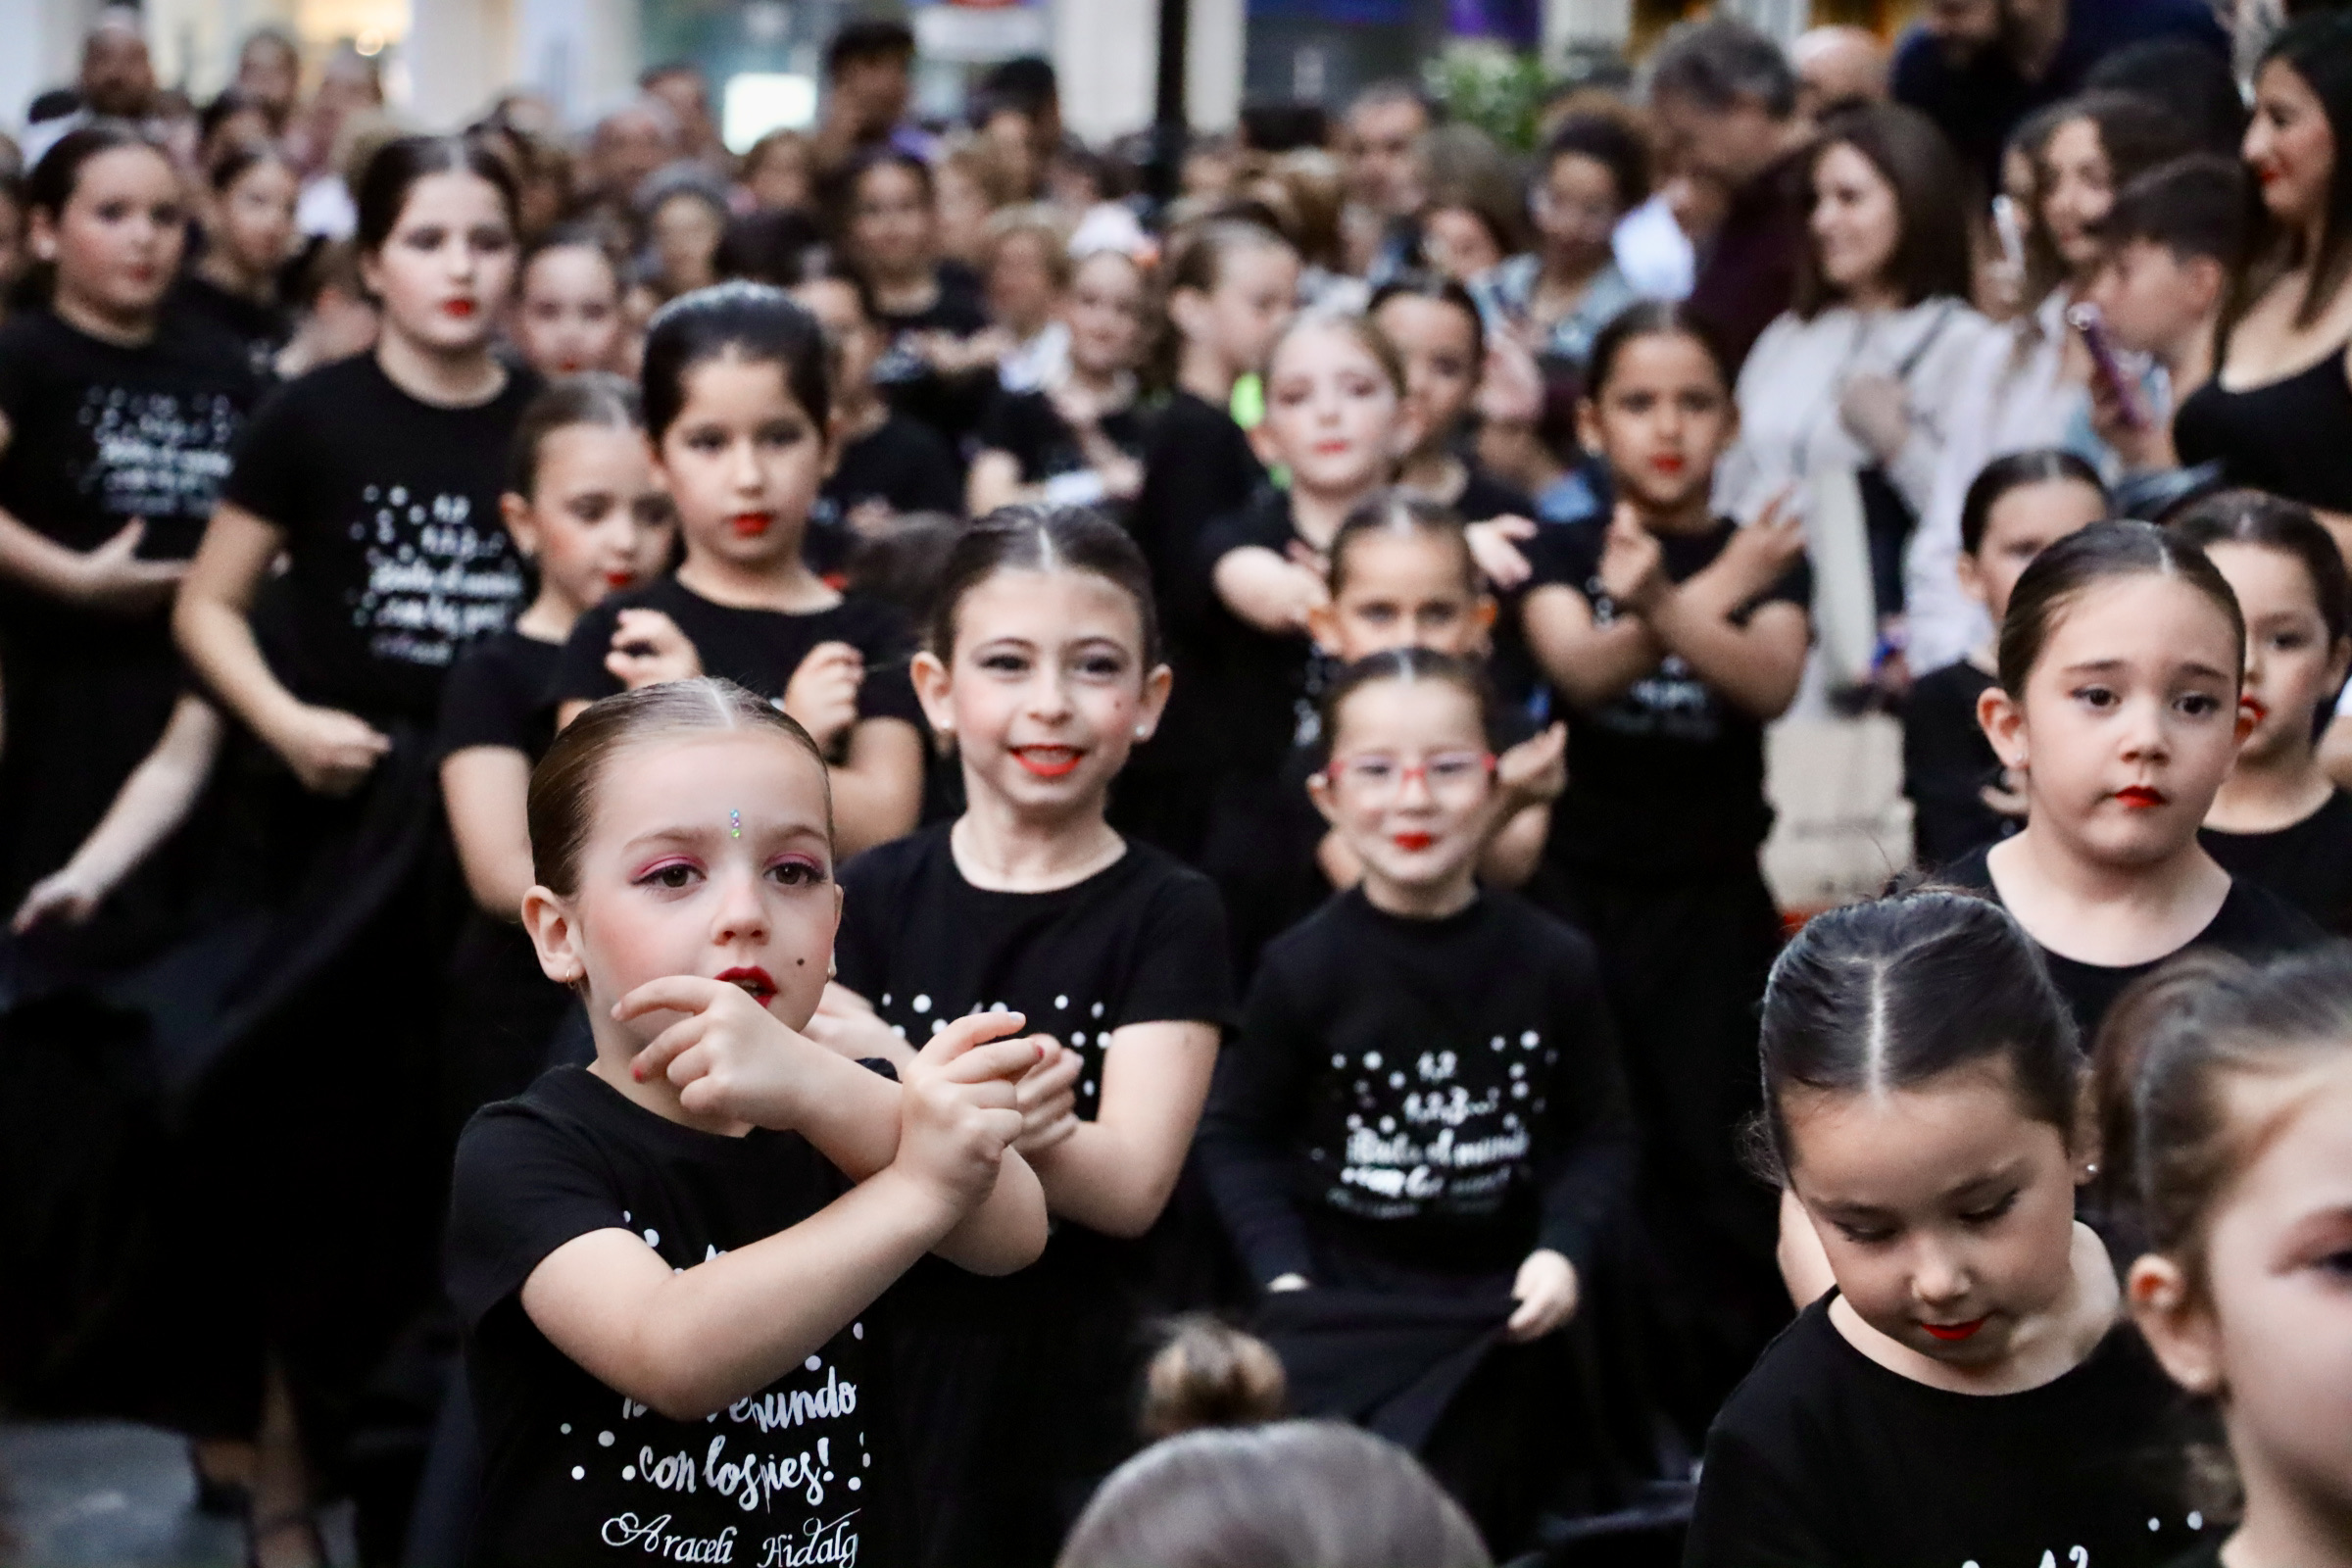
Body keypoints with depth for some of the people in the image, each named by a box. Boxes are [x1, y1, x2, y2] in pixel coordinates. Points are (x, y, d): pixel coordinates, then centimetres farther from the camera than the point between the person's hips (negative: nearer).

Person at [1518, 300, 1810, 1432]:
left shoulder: (1762, 558, 5)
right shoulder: (1564, 552, 5)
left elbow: (1771, 682, -16)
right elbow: (1577, 666, -16)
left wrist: (1659, 602, -34)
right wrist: (1700, 599, -33)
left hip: (1714, 892, 0)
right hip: (1586, 882, 0)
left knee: (1717, 1157, -2)